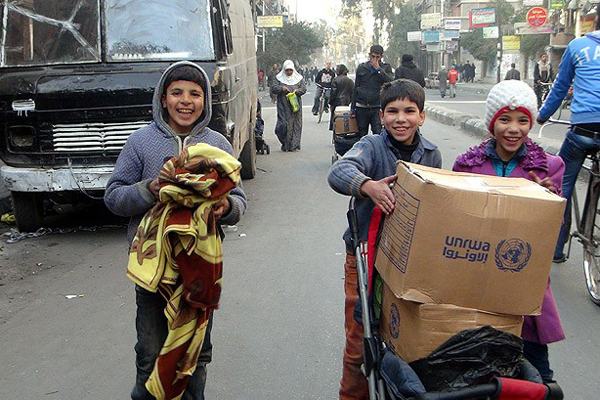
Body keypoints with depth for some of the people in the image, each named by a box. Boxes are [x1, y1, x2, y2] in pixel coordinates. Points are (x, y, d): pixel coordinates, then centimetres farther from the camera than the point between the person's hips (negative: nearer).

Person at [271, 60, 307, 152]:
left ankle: (294, 145, 5)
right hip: (283, 106, -1)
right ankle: (285, 145, 7)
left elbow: (304, 88, 7)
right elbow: (273, 89, 0)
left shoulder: (298, 78, 9)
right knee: (283, 124, -7)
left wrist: (297, 91, -14)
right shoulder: (279, 78, 5)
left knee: (295, 124, -1)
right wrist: (281, 88, -18)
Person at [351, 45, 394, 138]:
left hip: (377, 108, -2)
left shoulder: (386, 68, 6)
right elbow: (355, 89, 14)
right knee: (361, 135, 5)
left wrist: (378, 68, -11)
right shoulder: (361, 68, 11)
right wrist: (352, 107, 11)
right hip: (361, 108, 2)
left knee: (378, 134, -11)